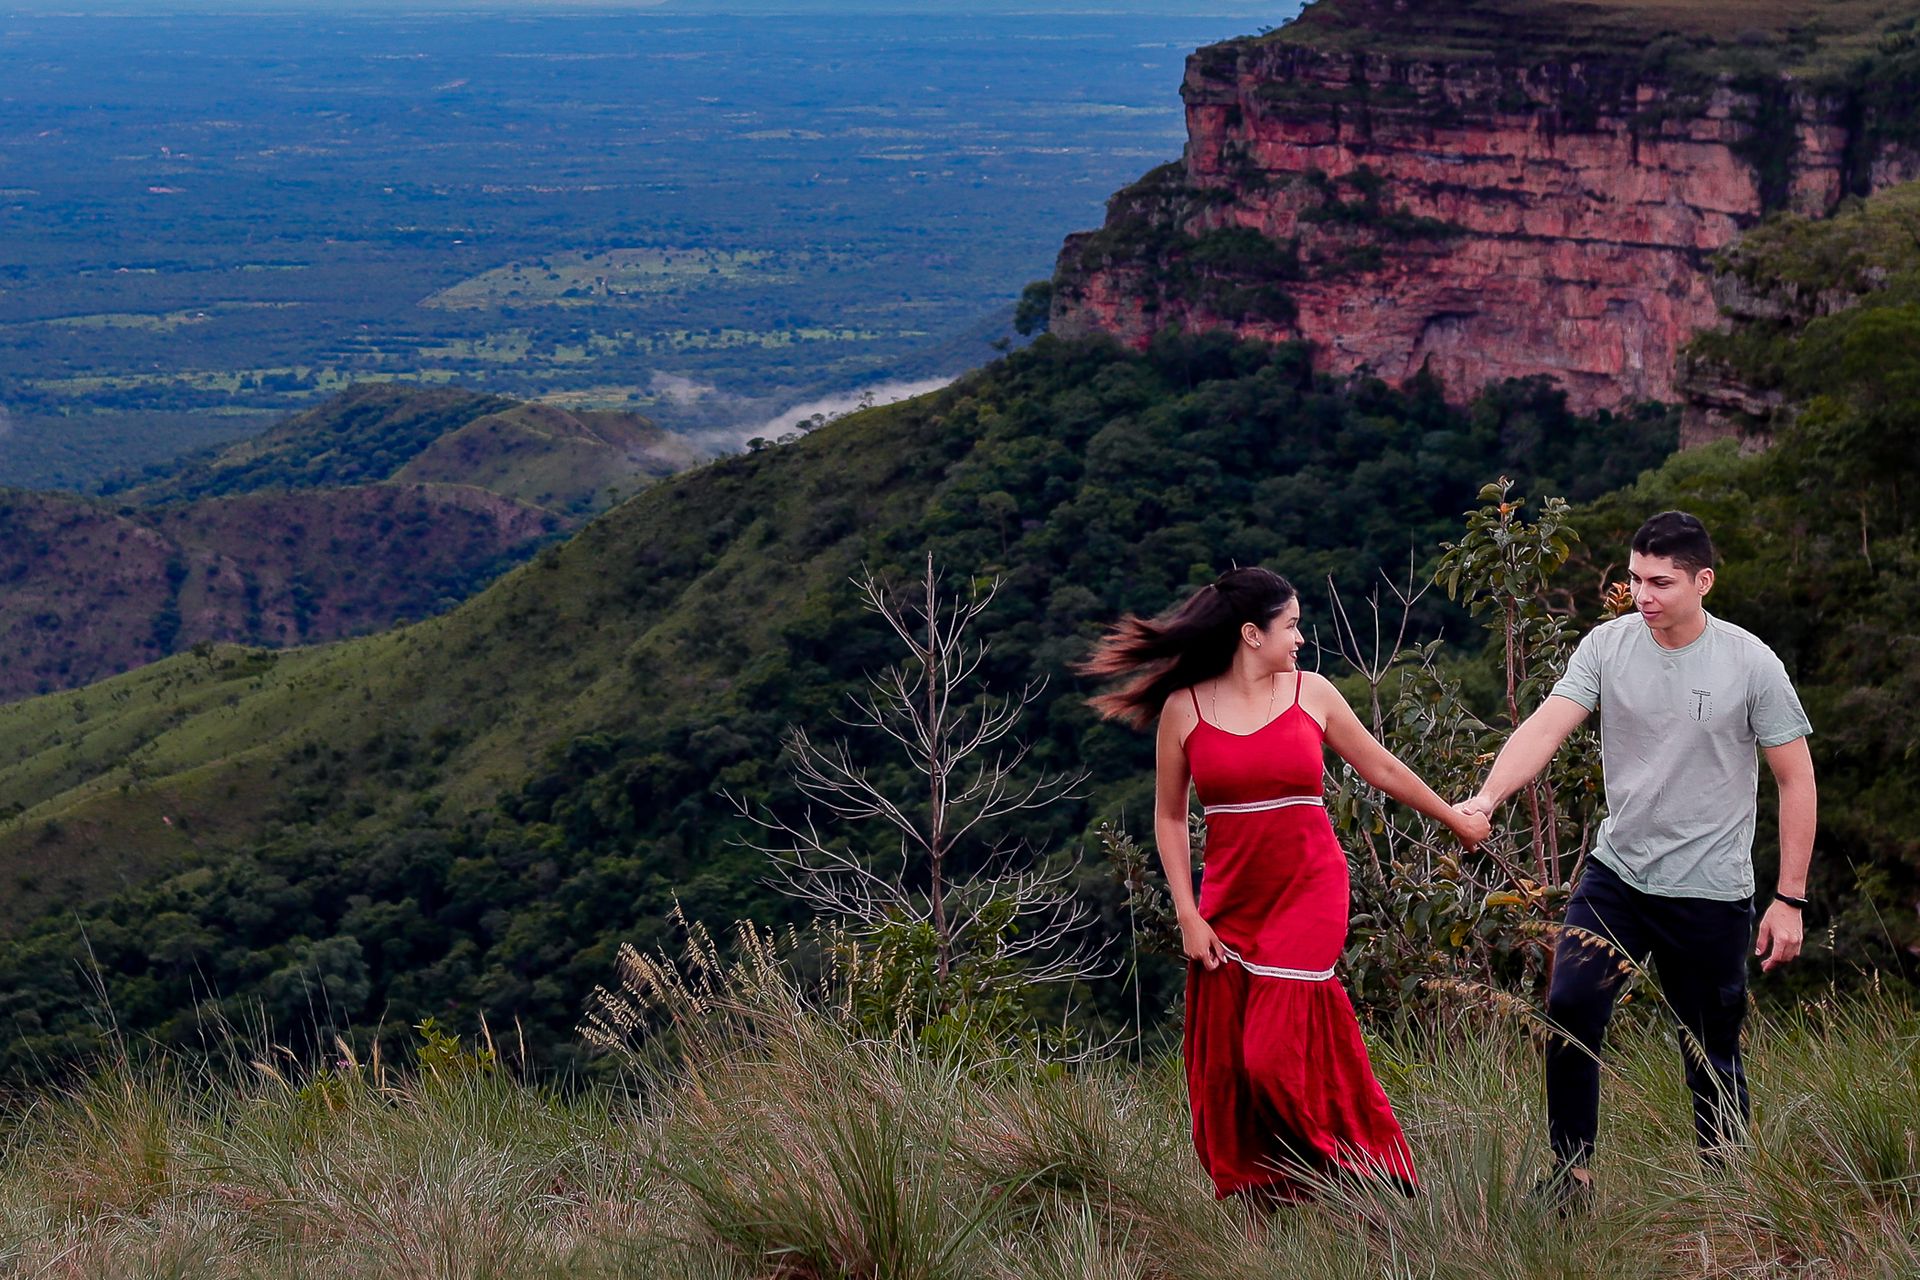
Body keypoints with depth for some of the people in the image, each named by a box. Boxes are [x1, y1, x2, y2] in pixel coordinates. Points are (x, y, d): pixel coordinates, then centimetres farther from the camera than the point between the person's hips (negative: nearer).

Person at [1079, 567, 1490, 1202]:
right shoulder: (1184, 709, 1)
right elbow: (1169, 817, 7)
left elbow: (1383, 769, 16)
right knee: (1225, 1067, 0)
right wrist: (1188, 916, 1)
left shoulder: (1311, 693, 3)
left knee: (1281, 1053, -13)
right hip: (1230, 900, 1)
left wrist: (1455, 819, 25)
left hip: (1308, 889, -1)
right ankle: (1257, 1199, 13)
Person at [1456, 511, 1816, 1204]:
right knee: (1571, 1007, -14)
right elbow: (1545, 727, -14)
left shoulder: (1751, 664, -8)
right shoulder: (1607, 646, -3)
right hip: (1616, 874, 2)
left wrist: (1789, 899, -5)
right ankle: (1570, 1172, 1)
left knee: (1713, 1058, 4)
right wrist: (1488, 795, -32)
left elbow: (1796, 781, -3)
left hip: (1711, 894, -2)